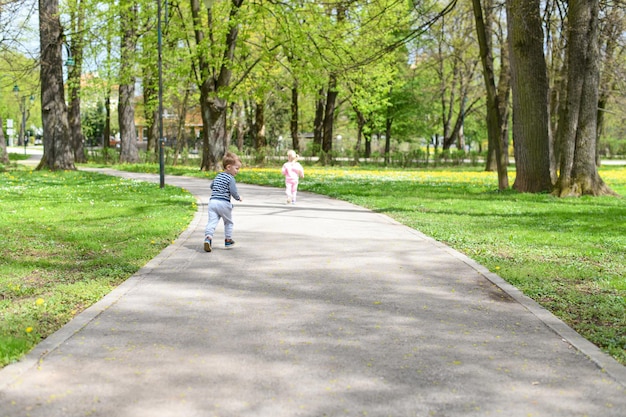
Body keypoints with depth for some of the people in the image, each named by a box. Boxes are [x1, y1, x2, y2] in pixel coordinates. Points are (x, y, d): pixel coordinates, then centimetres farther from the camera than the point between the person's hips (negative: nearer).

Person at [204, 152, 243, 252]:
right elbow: (233, 192, -14)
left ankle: (208, 237, -28)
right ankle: (228, 240, 25)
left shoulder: (218, 176, 17)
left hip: (212, 201, 5)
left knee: (212, 221, -6)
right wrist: (238, 198, 4)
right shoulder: (230, 178, -7)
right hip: (224, 203, -5)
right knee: (228, 222, 17)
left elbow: (211, 186, 31)